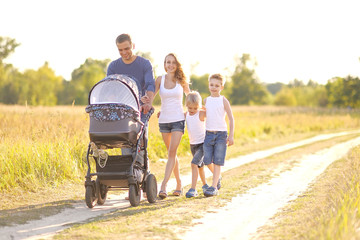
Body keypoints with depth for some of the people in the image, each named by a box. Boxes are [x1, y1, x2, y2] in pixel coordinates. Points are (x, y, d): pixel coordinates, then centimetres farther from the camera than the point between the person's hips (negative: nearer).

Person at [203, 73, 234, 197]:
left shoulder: (224, 101, -2)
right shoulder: (206, 100, 9)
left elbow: (231, 118, -2)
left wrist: (231, 135, -7)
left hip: (221, 133, -4)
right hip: (208, 133, 4)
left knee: (217, 161, -4)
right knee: (207, 160, 0)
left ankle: (214, 187, -3)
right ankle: (218, 177, 25)